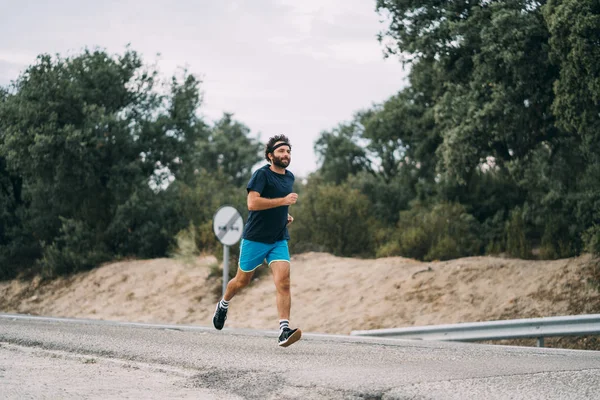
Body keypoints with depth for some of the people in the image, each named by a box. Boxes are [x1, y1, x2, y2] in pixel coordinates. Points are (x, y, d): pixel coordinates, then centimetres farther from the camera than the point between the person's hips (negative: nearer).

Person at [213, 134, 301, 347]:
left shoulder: (289, 177, 11)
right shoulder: (262, 174, -12)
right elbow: (252, 203, -26)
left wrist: (285, 214, 13)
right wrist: (283, 201, -26)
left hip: (279, 240, 5)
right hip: (255, 239, -5)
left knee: (283, 282, -14)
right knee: (242, 280, 12)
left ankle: (284, 332, -23)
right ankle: (223, 305, 44)